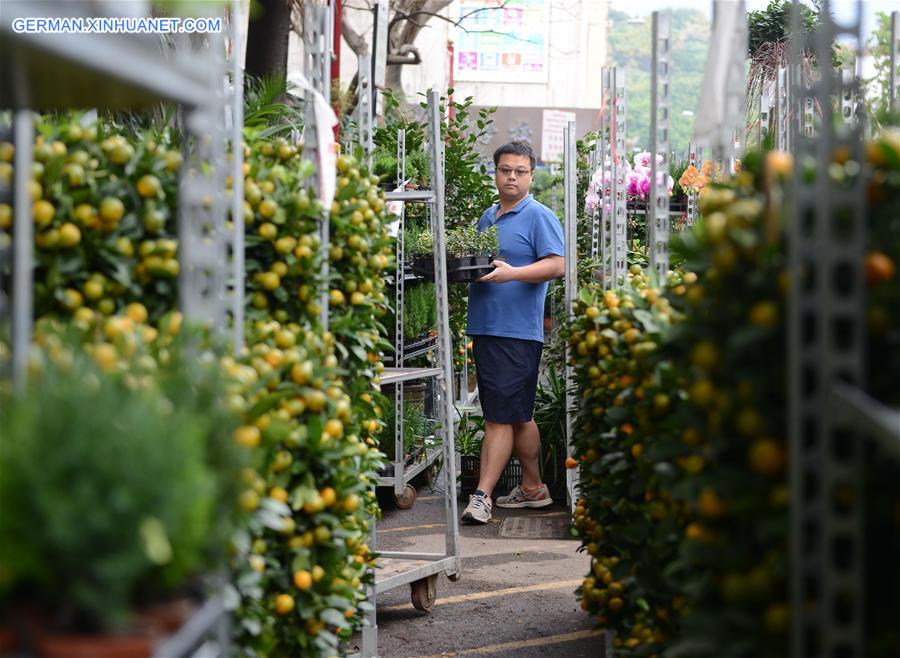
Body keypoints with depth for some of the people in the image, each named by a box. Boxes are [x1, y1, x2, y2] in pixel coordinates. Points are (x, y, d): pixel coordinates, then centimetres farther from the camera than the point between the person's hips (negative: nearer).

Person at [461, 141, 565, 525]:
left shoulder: (539, 217, -4)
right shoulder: (488, 217, 19)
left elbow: (556, 265, -13)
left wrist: (512, 273, -24)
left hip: (517, 331, -8)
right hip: (485, 328, 8)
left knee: (501, 416, -9)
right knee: (518, 415, 14)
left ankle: (482, 495, -10)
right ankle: (533, 489, 23)